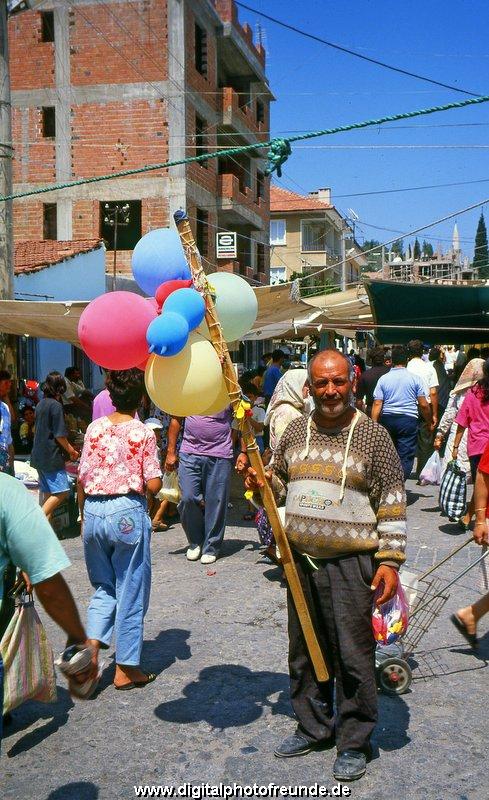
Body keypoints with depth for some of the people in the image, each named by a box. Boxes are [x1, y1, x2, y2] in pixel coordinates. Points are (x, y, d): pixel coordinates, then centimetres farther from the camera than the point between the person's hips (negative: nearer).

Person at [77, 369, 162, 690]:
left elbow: (82, 478, 4)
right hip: (127, 513, -4)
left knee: (104, 587, 21)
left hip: (94, 511, 4)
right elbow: (153, 485, -10)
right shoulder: (143, 433, -7)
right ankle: (126, 669, 17)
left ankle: (91, 648, 3)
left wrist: (84, 514, 16)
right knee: (130, 592, 8)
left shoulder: (95, 428, 3)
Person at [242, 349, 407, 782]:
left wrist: (390, 559, -10)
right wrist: (260, 481, -1)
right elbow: (279, 481, 21)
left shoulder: (372, 435, -6)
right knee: (304, 650, 16)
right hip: (301, 558, 5)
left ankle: (354, 742, 20)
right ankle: (313, 727, 34)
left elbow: (393, 502, -5)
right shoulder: (296, 430, 7)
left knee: (352, 655, 2)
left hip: (351, 561, -5)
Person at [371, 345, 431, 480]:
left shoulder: (383, 379, 0)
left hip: (387, 419, 2)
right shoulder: (415, 379, -2)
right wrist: (429, 422, 10)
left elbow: (377, 404, -4)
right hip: (408, 420, -2)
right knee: (405, 457, 1)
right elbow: (423, 404, -3)